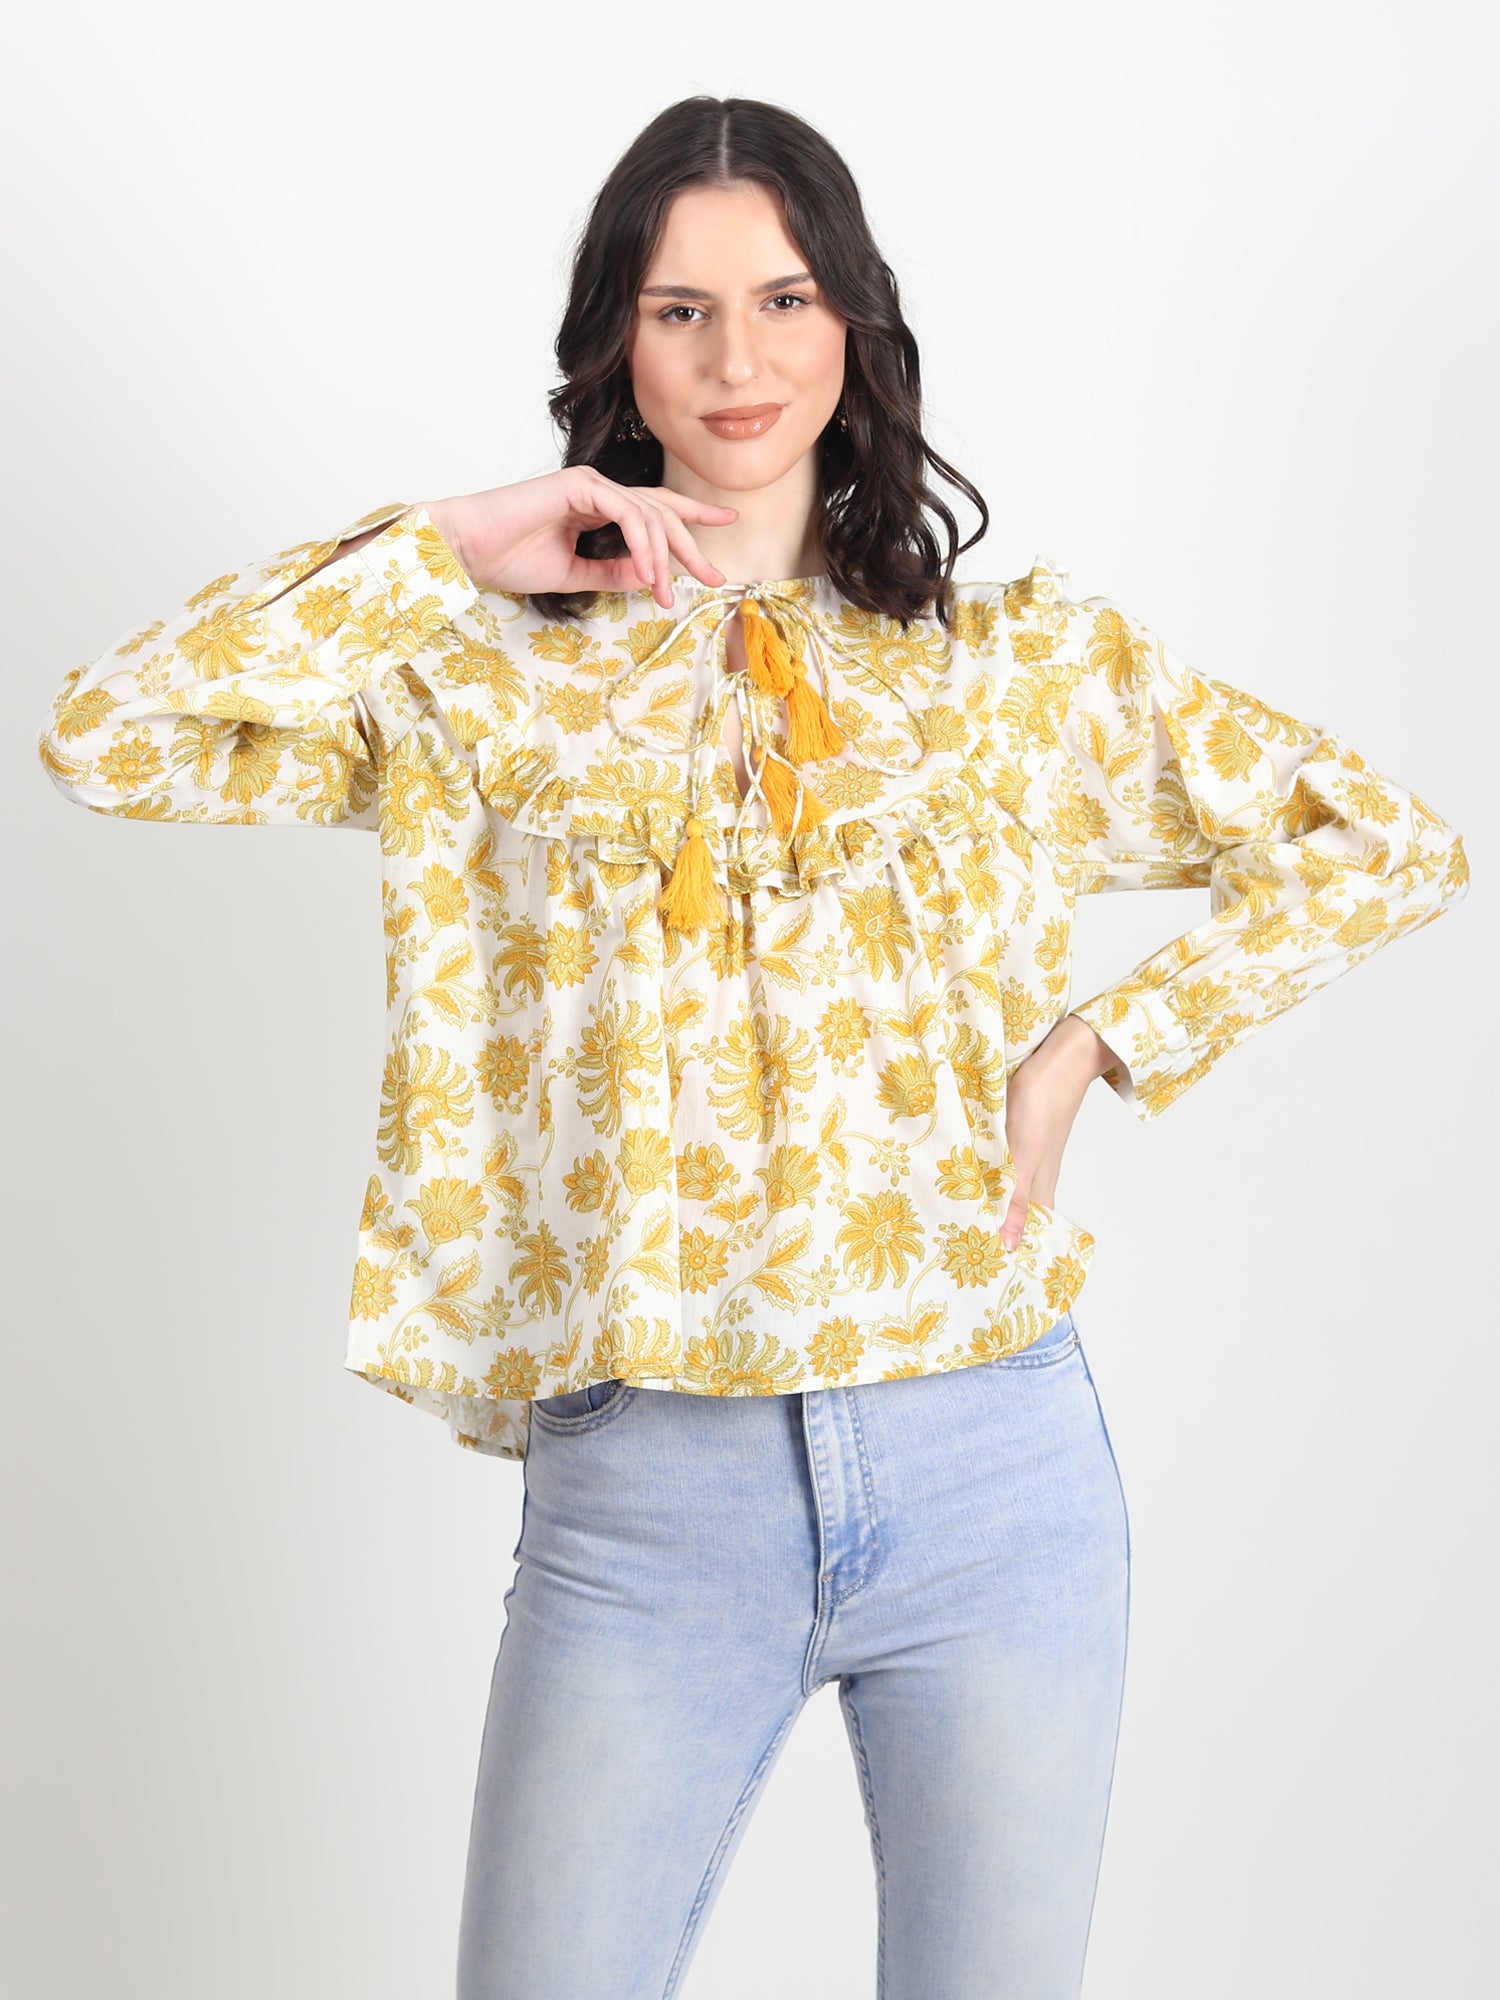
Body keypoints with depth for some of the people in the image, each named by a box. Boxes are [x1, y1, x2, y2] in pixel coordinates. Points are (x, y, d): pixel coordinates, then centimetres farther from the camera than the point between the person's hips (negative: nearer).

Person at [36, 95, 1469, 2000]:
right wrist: (442, 550, -7)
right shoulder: (496, 672, 5)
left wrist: (1095, 1045, 1)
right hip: (643, 1488, -1)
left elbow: (1387, 841, 11)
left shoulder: (1021, 658, 8)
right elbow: (104, 739, -5)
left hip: (993, 1473, 1)